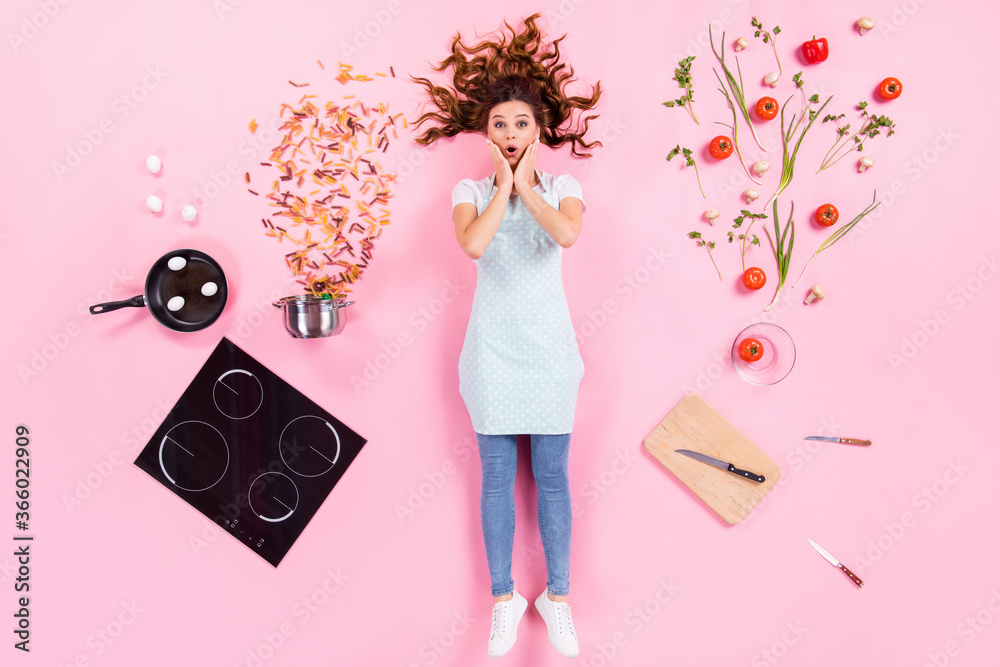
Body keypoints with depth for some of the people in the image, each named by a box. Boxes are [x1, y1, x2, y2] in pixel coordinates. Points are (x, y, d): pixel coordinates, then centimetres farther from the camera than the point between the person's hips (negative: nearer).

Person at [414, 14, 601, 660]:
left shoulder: (563, 186, 1)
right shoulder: (472, 189, 0)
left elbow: (568, 234, -23)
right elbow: (473, 244, -22)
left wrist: (527, 183, -15)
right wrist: (503, 185, -15)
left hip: (549, 348, 0)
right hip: (493, 348, 0)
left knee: (552, 475, 8)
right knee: (498, 476, 9)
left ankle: (558, 596, 27)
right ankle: (504, 597, 26)